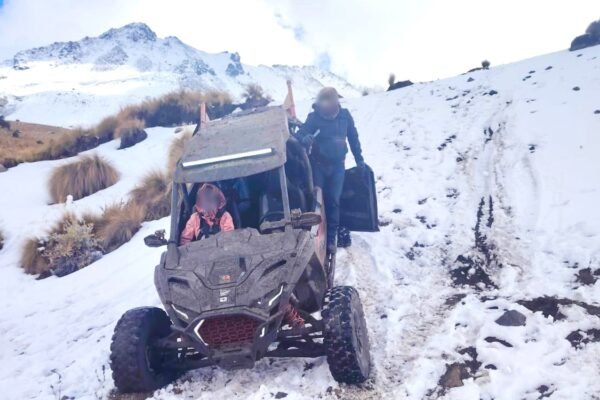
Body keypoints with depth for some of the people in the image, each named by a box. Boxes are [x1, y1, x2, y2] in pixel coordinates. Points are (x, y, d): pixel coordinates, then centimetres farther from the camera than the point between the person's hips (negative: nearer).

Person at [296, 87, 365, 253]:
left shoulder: (344, 115, -5)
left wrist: (359, 159, 9)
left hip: (338, 165, 1)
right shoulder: (313, 117, -11)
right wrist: (305, 138, -40)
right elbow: (300, 133, -16)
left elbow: (353, 137, 6)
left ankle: (331, 237, 7)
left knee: (333, 200, 1)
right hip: (318, 164, -1)